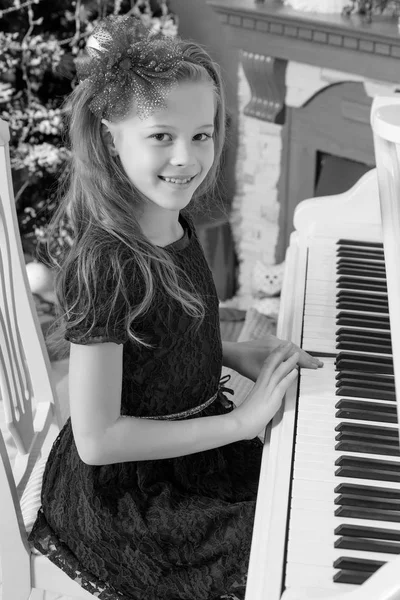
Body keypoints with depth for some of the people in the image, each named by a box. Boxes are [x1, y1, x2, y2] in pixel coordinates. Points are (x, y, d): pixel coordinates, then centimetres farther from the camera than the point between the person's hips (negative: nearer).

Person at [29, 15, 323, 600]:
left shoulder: (174, 225, -2)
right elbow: (96, 440, -26)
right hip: (125, 498, -7)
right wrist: (241, 420, -23)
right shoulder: (103, 265, -28)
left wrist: (234, 354, -3)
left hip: (191, 443, 8)